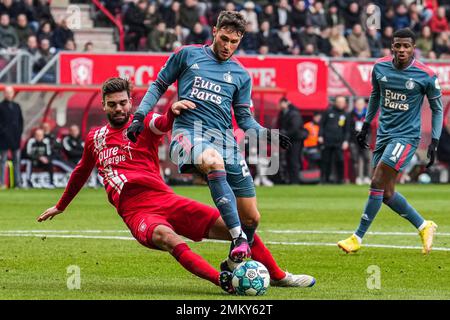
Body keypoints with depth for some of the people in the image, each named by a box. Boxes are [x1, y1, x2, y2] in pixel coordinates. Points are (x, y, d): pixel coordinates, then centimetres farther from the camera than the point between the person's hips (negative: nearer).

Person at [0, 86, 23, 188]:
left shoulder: (16, 106, 12)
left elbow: (21, 120, 15)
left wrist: (20, 132, 4)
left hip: (16, 137, 5)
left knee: (17, 160, 7)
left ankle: (17, 182, 9)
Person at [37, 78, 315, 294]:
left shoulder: (144, 124, 8)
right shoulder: (94, 138, 18)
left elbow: (164, 124, -17)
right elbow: (81, 173, 37)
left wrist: (174, 111, -41)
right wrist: (60, 206, 48)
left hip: (164, 200, 1)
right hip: (136, 212, -1)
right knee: (165, 235, -38)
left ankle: (278, 276, 13)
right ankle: (223, 281, -55)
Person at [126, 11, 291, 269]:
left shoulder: (241, 75, 17)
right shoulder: (188, 55, 12)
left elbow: (244, 117, 17)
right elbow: (159, 86, 18)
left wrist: (265, 133, -2)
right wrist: (140, 117, 6)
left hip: (225, 138, 4)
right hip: (188, 131, -4)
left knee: (251, 218, -3)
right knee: (214, 162, -42)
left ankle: (234, 265, 21)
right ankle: (238, 238, -46)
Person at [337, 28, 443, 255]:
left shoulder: (426, 76, -11)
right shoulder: (380, 67, 1)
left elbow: (437, 108, 1)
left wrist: (434, 142, -5)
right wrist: (366, 125, 19)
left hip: (406, 136, -6)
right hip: (383, 134, 6)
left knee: (377, 184, -14)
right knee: (386, 193, 5)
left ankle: (358, 238, -6)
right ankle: (424, 227, 23)